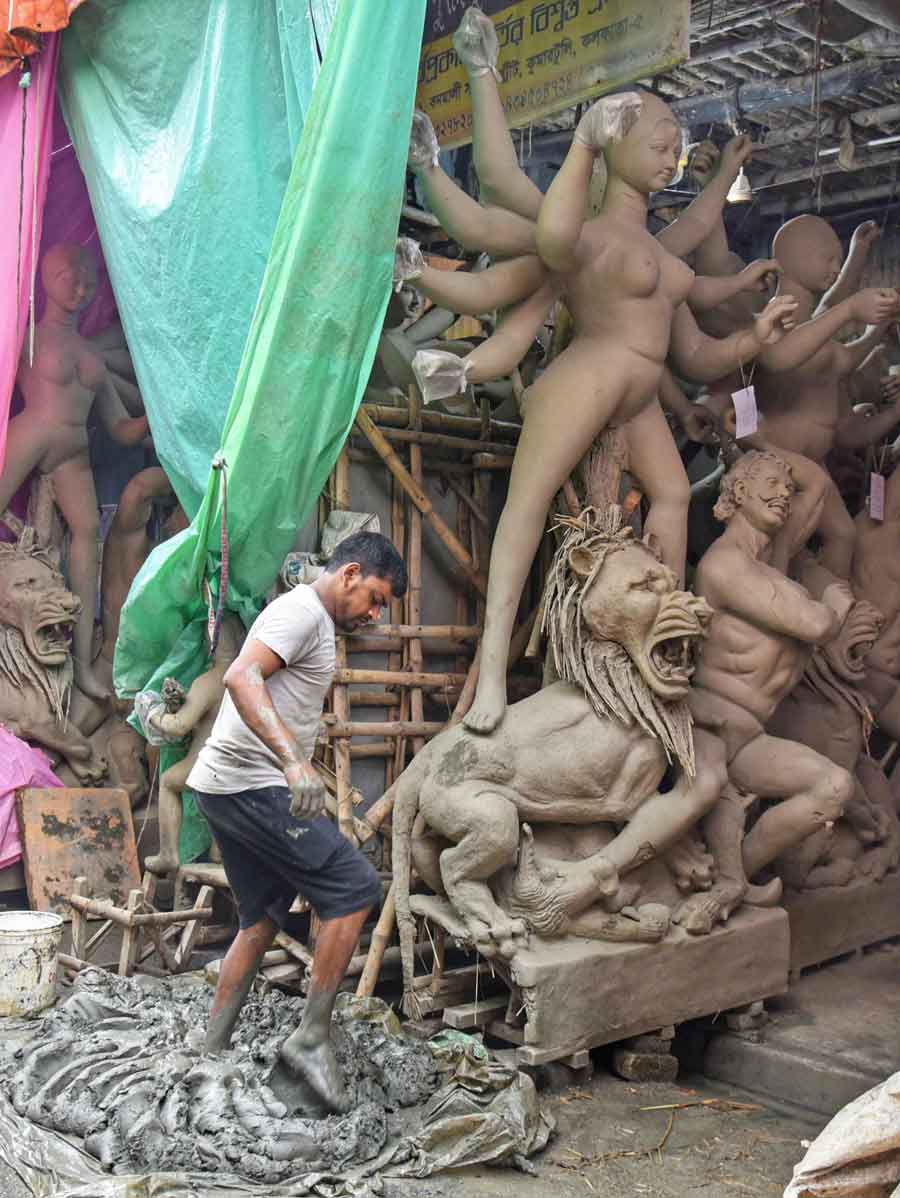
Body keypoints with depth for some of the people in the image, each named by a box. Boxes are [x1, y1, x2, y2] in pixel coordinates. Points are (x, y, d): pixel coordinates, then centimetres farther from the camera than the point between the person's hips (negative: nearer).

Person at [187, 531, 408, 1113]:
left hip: (225, 788, 11)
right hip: (252, 785, -11)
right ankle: (312, 1038, -6)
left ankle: (211, 1053, 20)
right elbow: (242, 677, -27)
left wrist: (315, 785, 29)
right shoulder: (302, 611, -11)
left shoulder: (315, 623, 22)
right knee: (354, 887, -10)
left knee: (262, 919, 16)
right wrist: (294, 761, -38)